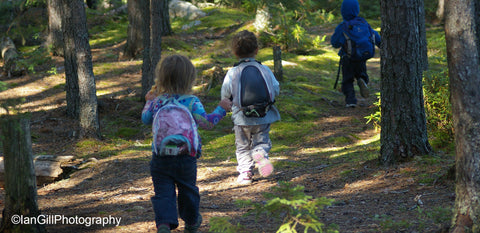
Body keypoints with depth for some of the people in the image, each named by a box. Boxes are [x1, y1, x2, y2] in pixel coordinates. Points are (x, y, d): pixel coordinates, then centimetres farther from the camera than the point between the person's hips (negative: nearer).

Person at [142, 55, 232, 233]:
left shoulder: (158, 101, -1)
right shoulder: (192, 102, -11)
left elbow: (146, 119, 13)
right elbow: (205, 122, -15)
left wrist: (149, 101, 29)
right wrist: (220, 109, -4)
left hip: (161, 156, 1)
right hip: (186, 157, -1)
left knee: (163, 192, 0)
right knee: (188, 189, 19)